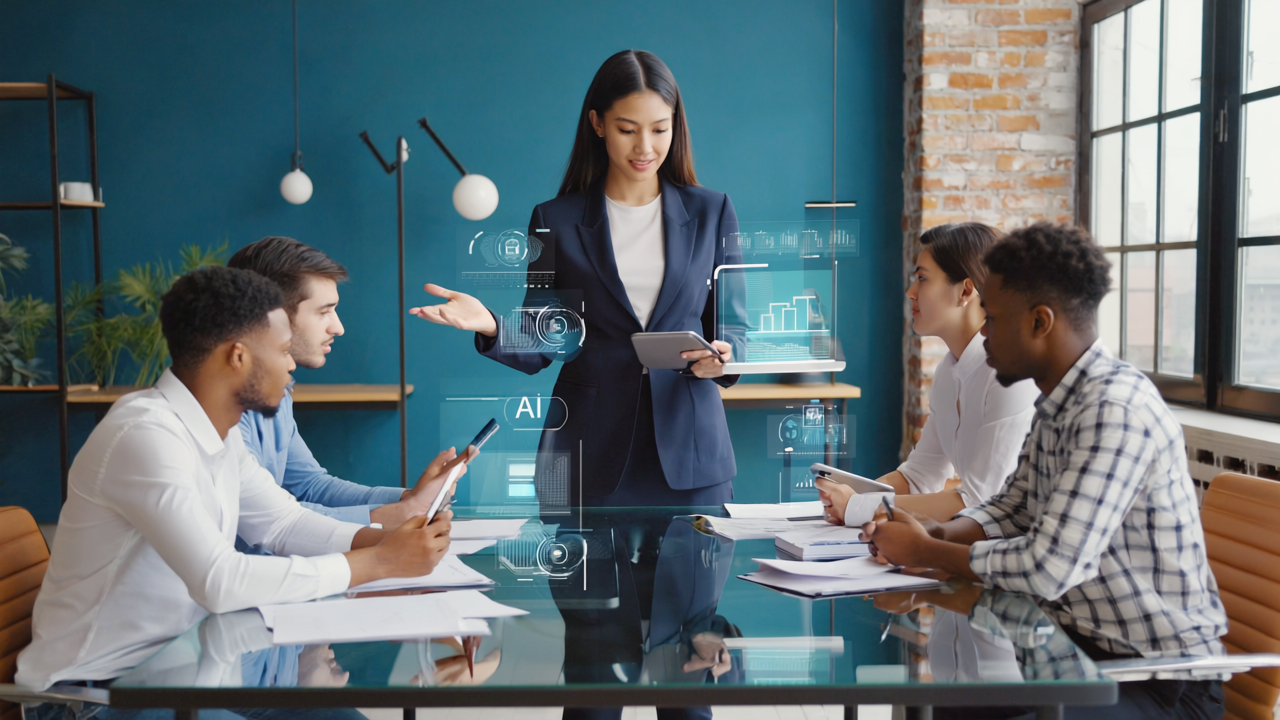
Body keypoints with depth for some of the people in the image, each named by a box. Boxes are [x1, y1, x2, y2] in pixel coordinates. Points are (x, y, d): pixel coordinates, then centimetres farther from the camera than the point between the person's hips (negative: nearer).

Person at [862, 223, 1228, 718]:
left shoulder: (1116, 409, -25)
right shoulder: (1057, 403, 5)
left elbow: (1048, 569, -29)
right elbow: (1013, 507, 17)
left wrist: (923, 552, -14)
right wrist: (937, 533, -3)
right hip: (1088, 643, 8)